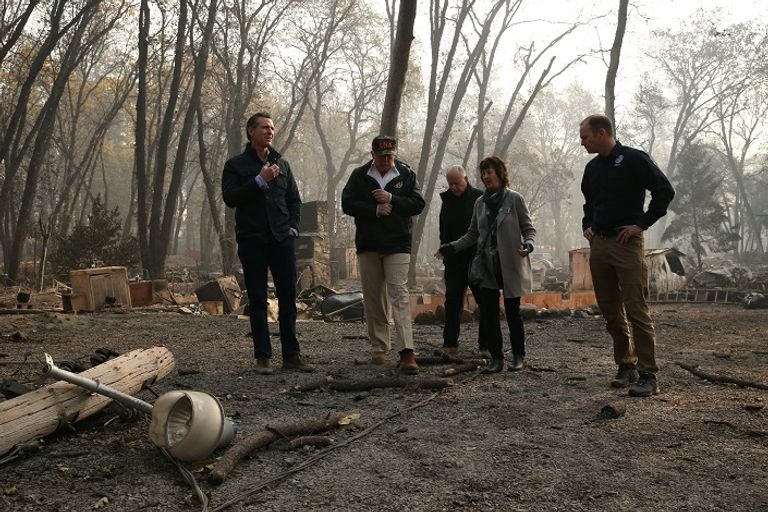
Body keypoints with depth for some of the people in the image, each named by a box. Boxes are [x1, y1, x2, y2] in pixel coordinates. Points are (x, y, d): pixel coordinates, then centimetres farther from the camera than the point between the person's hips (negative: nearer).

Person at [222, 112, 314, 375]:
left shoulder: (282, 164, 16)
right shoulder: (235, 164, 4)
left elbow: (294, 199, 18)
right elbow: (229, 197, -8)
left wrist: (293, 226, 3)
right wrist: (259, 181, -14)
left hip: (281, 239, 3)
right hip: (252, 241, -3)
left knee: (288, 298, 2)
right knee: (257, 300, 1)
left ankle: (291, 355, 8)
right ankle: (263, 356, 7)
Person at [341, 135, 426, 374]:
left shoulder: (406, 174, 5)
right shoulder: (359, 175, 6)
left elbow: (417, 204, -1)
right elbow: (347, 203, -1)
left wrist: (391, 199, -14)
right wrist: (375, 210, -12)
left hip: (397, 244, -2)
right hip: (367, 245, 2)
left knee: (399, 293, -13)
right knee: (373, 298, 7)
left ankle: (407, 352, -18)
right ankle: (380, 348, 19)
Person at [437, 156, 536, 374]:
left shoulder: (514, 199, -2)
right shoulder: (480, 202, 11)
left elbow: (528, 228, -1)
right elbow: (472, 234, 16)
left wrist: (528, 244, -21)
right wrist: (451, 248, 5)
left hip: (510, 265, -4)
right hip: (488, 266, 4)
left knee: (512, 312, 3)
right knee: (487, 313, -2)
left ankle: (518, 356, 19)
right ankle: (496, 357, 7)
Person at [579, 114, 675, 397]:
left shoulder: (633, 159, -6)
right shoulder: (593, 167, 15)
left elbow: (665, 191, -9)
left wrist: (641, 224, -12)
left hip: (626, 244, -7)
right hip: (598, 245, 7)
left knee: (636, 312, -8)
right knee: (611, 312, 9)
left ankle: (648, 375, -4)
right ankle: (626, 366, 20)